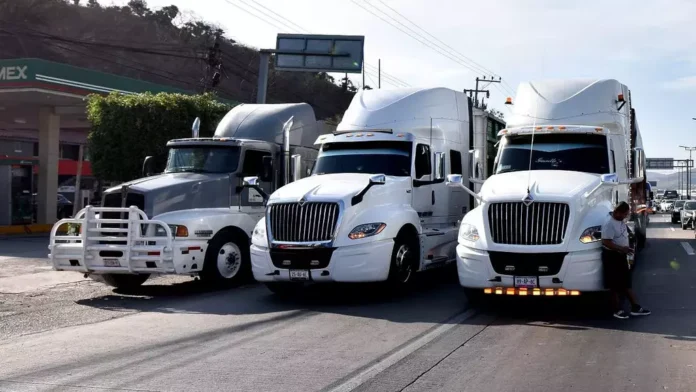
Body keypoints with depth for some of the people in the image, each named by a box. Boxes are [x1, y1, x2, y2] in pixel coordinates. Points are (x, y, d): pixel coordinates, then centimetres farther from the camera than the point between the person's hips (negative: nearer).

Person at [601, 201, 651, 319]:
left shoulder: (621, 220, 5)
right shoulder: (609, 224, -23)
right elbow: (606, 242, -26)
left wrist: (626, 249, 9)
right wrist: (622, 248, -26)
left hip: (621, 255, 9)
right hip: (612, 256, -9)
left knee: (627, 283, 14)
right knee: (615, 285, 2)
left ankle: (635, 307, 21)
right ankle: (618, 310, 12)